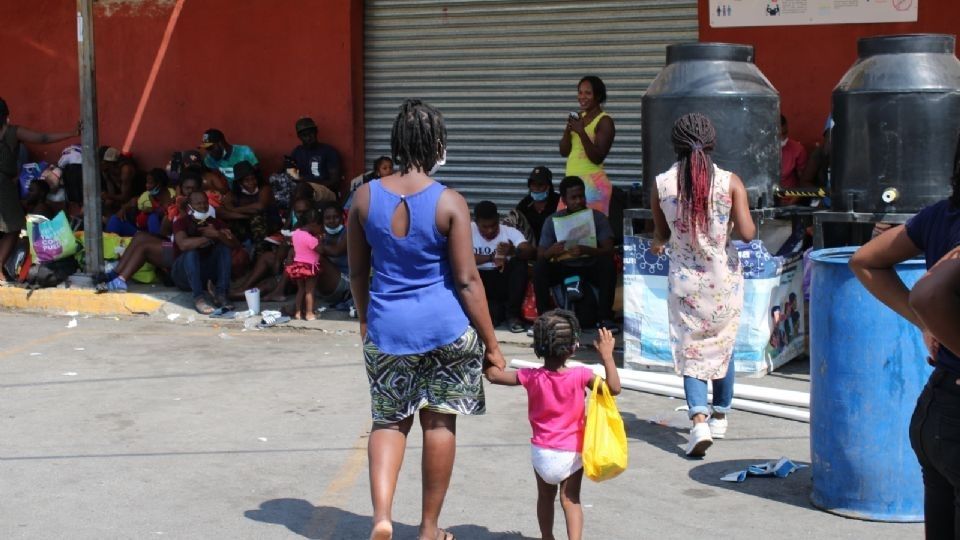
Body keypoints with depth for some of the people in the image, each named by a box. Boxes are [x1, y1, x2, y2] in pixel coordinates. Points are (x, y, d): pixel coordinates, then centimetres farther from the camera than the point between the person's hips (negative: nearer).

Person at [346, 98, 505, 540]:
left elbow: (357, 272, 6)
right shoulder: (449, 203, -11)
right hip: (445, 325, -2)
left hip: (387, 326, 2)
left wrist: (366, 319, 23)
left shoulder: (365, 197, -3)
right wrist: (491, 344, -4)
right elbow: (467, 280, -11)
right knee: (439, 422, 12)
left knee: (389, 421, 16)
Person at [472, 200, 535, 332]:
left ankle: (512, 314, -16)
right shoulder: (468, 231, -6)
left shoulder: (510, 232, -5)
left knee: (520, 262, -27)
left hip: (503, 281, 3)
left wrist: (513, 251, -42)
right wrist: (491, 258, -25)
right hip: (481, 282, -3)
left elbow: (532, 252, -21)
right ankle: (495, 309, -1)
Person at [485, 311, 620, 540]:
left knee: (545, 497, 20)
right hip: (572, 452, -2)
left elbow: (494, 375, -7)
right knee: (570, 500, 5)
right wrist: (606, 355, -17)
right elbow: (613, 388, -20)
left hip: (541, 451, 2)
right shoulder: (580, 376, -18)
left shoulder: (531, 377, -12)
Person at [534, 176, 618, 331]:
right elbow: (540, 255, -8)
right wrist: (552, 251, -33)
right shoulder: (552, 221, -4)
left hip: (591, 267, -1)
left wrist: (586, 250, -37)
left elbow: (608, 250, -17)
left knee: (608, 264, -32)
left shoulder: (598, 217, -7)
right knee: (540, 267, -27)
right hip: (564, 267, 1)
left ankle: (605, 318, -25)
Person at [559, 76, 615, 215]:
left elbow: (597, 158, -14)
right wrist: (568, 129, -6)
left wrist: (581, 132, -21)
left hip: (592, 182, -7)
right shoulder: (578, 117, 14)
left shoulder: (605, 121, -6)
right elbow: (564, 152, 11)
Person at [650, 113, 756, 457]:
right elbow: (747, 234, -14)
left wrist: (659, 244, 30)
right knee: (722, 347, 19)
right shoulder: (730, 182, -11)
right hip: (724, 279, 0)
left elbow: (661, 235, 6)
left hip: (685, 281, 0)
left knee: (690, 351, 6)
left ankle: (699, 419, -14)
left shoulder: (662, 184, -7)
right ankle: (720, 418, 32)